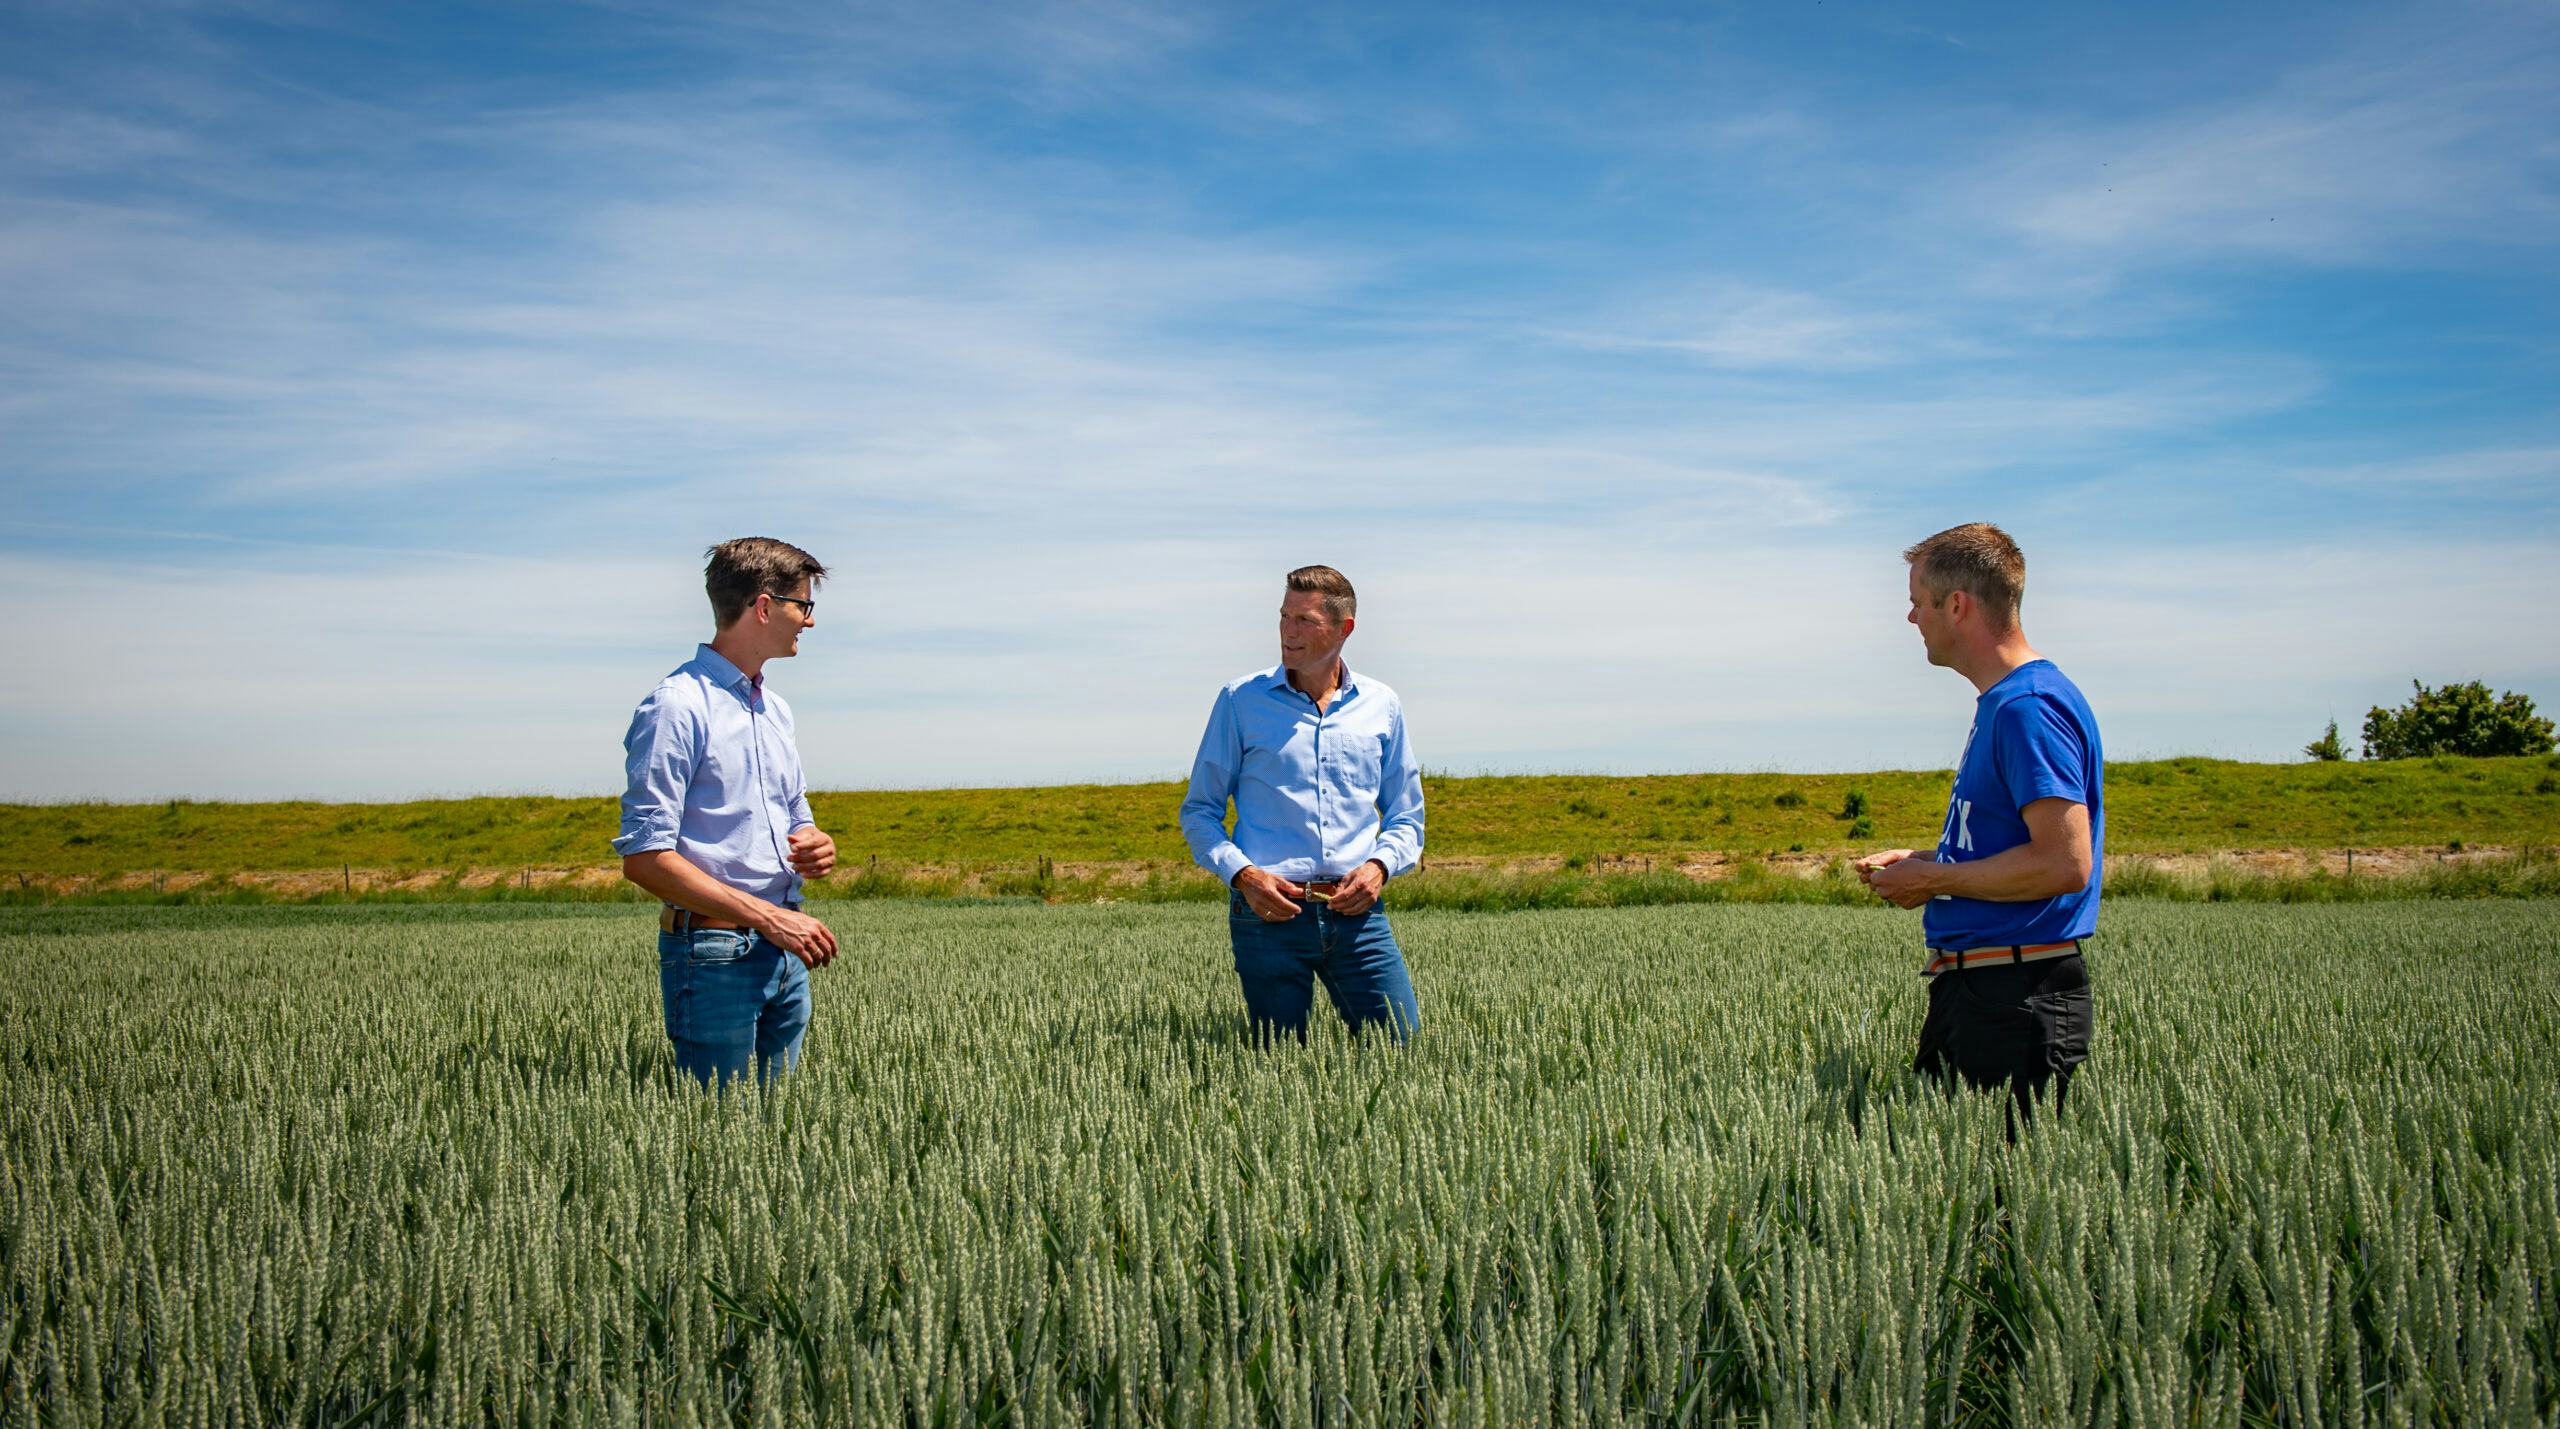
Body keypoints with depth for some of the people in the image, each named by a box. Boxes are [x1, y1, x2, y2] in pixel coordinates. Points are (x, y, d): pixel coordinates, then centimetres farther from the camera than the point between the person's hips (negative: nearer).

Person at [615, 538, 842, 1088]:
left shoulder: (774, 709, 16)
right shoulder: (677, 707, -12)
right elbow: (644, 858, -17)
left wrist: (815, 847, 2)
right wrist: (767, 917, -20)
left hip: (785, 954, 8)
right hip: (714, 955, -8)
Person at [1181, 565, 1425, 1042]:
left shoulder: (1382, 706, 10)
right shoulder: (1241, 700, 3)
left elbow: (1406, 816, 17)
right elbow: (1199, 811, 6)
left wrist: (1379, 865, -4)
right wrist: (1242, 874, -11)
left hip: (1356, 913, 2)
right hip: (1270, 911, -2)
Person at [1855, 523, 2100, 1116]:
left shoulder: (2029, 709, -16)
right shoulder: (2000, 703, 17)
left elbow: (2065, 863, -24)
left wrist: (1935, 879, -13)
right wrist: (1922, 862, 13)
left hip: (2020, 999, -10)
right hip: (1969, 989, 10)